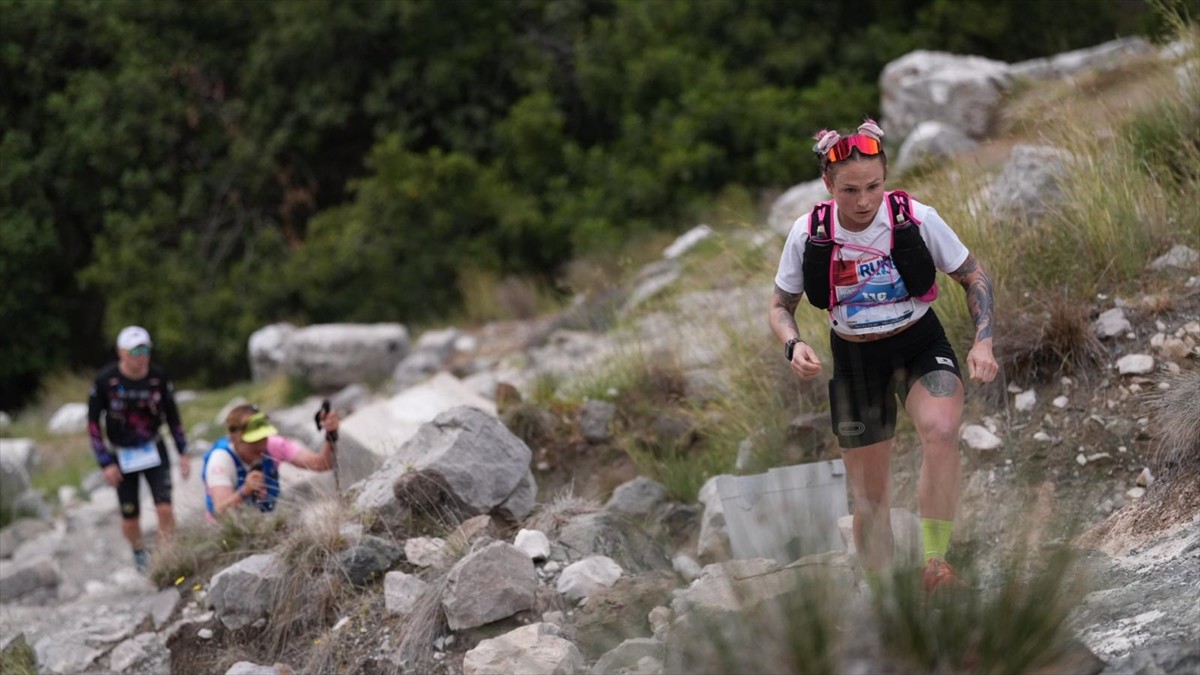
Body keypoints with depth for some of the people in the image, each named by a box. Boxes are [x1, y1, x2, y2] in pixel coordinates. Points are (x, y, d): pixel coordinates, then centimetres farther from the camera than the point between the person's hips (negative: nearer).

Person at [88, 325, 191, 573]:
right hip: (122, 455, -1)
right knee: (130, 517, 5)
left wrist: (183, 453, 6)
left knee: (164, 509, -15)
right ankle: (138, 553, 35)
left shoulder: (159, 378, -10)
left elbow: (172, 414, 5)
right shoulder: (105, 380, -15)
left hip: (154, 450, 1)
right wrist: (105, 463, -10)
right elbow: (93, 423, -7)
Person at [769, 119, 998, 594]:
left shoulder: (916, 219, -18)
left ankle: (935, 563, -25)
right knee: (869, 495, 5)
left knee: (941, 430, -33)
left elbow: (973, 276, -4)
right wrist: (794, 345, -22)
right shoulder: (809, 233, -15)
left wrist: (983, 341, -17)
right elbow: (780, 306, -1)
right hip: (855, 359, 2)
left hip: (922, 345, -1)